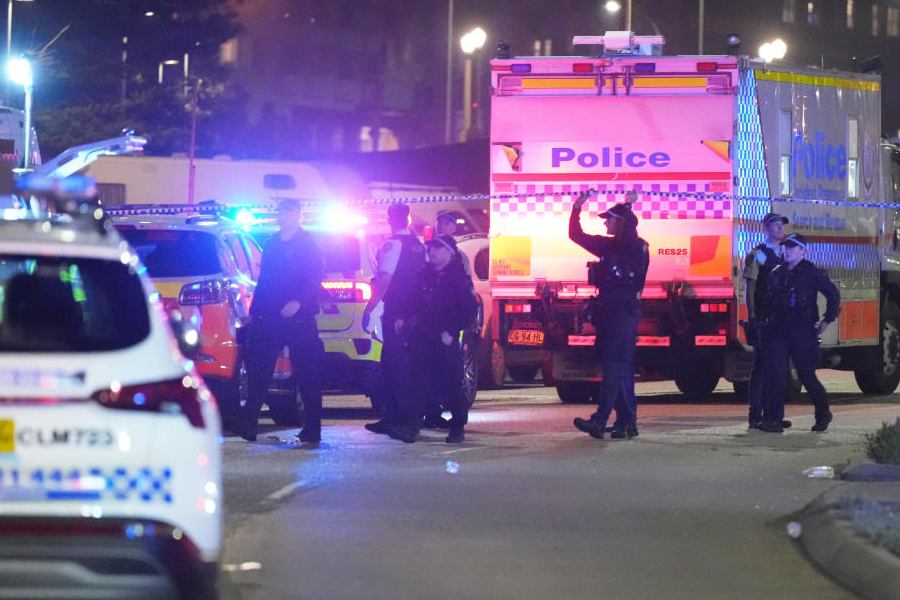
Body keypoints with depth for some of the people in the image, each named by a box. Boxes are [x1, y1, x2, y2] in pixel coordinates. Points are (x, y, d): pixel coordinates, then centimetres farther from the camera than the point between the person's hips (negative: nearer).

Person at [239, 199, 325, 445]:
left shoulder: (307, 243, 1)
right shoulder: (271, 245, 17)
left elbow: (316, 277, -8)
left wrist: (298, 302, -21)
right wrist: (254, 311, 13)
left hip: (298, 317, -5)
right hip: (269, 319, 5)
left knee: (307, 374, -1)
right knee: (258, 371, -1)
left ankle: (312, 427, 3)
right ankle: (248, 424, 1)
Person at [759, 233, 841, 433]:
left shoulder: (812, 273, -3)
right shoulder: (777, 273, 13)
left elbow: (833, 294, -4)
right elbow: (769, 300, 24)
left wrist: (827, 320, -7)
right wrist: (768, 322, 15)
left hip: (803, 333, -5)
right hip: (779, 332, 5)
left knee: (807, 375, 2)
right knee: (776, 375, -7)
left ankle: (823, 414, 23)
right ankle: (774, 420, -10)